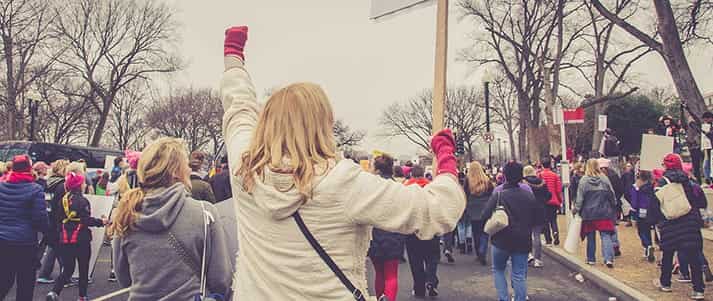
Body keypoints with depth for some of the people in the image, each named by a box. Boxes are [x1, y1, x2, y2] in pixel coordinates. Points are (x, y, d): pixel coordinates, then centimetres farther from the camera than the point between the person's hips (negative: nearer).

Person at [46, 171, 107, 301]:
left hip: (65, 240, 6)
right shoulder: (82, 201, -13)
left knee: (67, 269, 12)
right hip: (81, 239, -5)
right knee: (83, 269, 10)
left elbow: (60, 218, 15)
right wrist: (101, 221, -6)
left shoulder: (64, 199, 7)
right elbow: (87, 220, -18)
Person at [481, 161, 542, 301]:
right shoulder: (529, 195, -3)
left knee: (498, 270, 17)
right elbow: (539, 220, 2)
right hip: (523, 241, 2)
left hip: (501, 240, -2)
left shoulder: (498, 195, -13)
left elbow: (485, 216, -15)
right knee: (519, 275, 9)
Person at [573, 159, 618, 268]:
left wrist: (576, 209, 3)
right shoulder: (604, 179, -4)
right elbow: (612, 195, 4)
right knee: (606, 235, 3)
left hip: (589, 213, 0)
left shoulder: (584, 180, -9)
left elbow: (580, 198, -8)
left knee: (591, 237, 11)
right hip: (604, 213, 1)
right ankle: (609, 259, -8)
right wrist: (613, 207, 18)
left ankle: (591, 259, 18)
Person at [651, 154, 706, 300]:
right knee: (693, 256, 1)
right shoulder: (689, 182, 1)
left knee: (667, 255, 14)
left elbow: (655, 205, -6)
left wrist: (656, 220, 6)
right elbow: (702, 202, 2)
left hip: (669, 225, -1)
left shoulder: (662, 183, -6)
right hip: (690, 225, 1)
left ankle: (665, 283, 27)